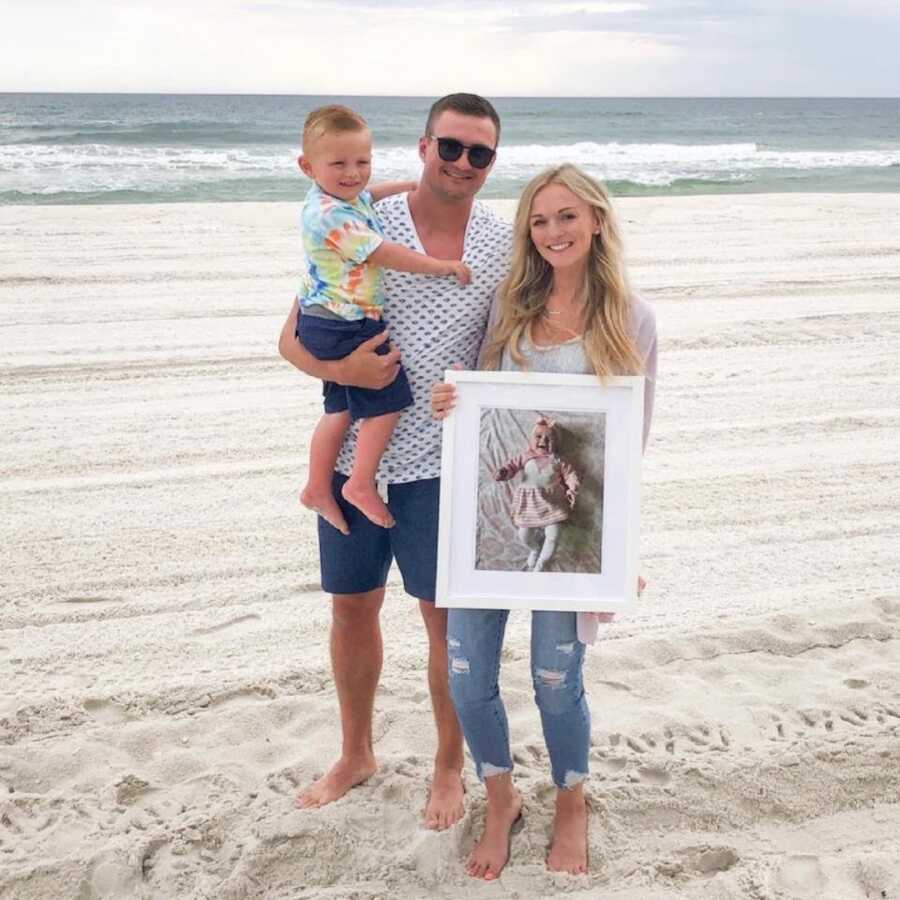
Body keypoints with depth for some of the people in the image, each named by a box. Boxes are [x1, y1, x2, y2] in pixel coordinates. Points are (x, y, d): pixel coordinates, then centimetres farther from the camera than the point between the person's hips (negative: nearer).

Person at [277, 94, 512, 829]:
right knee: (352, 606, 14)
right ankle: (356, 755, 37)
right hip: (356, 453, 1)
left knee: (445, 617, 7)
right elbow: (294, 337, -4)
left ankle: (449, 768, 30)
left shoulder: (504, 246, -1)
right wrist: (339, 369, -23)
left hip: (442, 463, -1)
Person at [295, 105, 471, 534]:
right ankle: (361, 484, 4)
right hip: (345, 327, -10)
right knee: (387, 400, -3)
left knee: (340, 409, 17)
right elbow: (385, 254, -24)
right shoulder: (332, 215, -24)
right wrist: (444, 266, -17)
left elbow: (366, 193, 33)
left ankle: (318, 487, 25)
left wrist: (407, 185, 40)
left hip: (326, 322, 10)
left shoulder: (347, 197, 7)